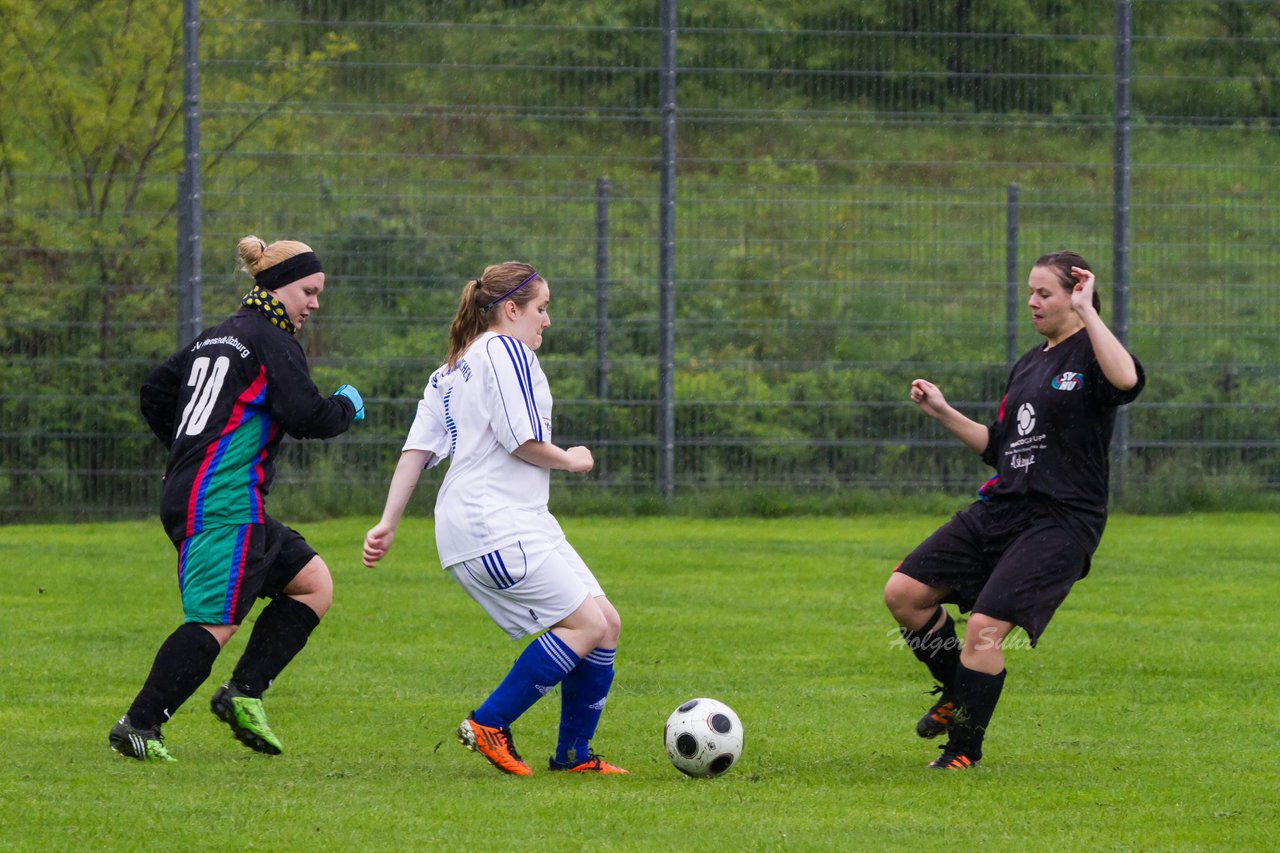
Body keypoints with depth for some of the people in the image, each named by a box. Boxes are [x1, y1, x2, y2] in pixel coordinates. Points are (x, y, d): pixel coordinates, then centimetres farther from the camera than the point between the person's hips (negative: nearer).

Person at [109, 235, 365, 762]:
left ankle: (244, 693, 4)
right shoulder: (271, 341, -7)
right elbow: (307, 417, -14)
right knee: (215, 621, -14)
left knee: (314, 584, 11)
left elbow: (154, 395, 25)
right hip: (223, 505, -10)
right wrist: (347, 406, 5)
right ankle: (139, 727, -17)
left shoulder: (216, 338, 20)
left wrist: (190, 451, 33)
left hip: (189, 496, 10)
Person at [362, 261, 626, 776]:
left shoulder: (449, 371, 22)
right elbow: (524, 440, -16)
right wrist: (571, 460, 2)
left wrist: (389, 522, 12)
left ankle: (573, 754, 10)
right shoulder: (506, 350, -6)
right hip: (496, 527, -10)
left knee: (606, 622, 8)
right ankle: (489, 725, -9)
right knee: (587, 623, -14)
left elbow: (418, 449, 15)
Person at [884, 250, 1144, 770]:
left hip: (1061, 521, -8)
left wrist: (1087, 313, -25)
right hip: (1001, 508, 8)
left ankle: (965, 749, -1)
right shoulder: (1028, 365, 19)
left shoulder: (1089, 353, -5)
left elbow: (1126, 380, -31)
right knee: (903, 592, -1)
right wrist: (943, 413, 15)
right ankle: (958, 692, 20)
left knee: (986, 627, -19)